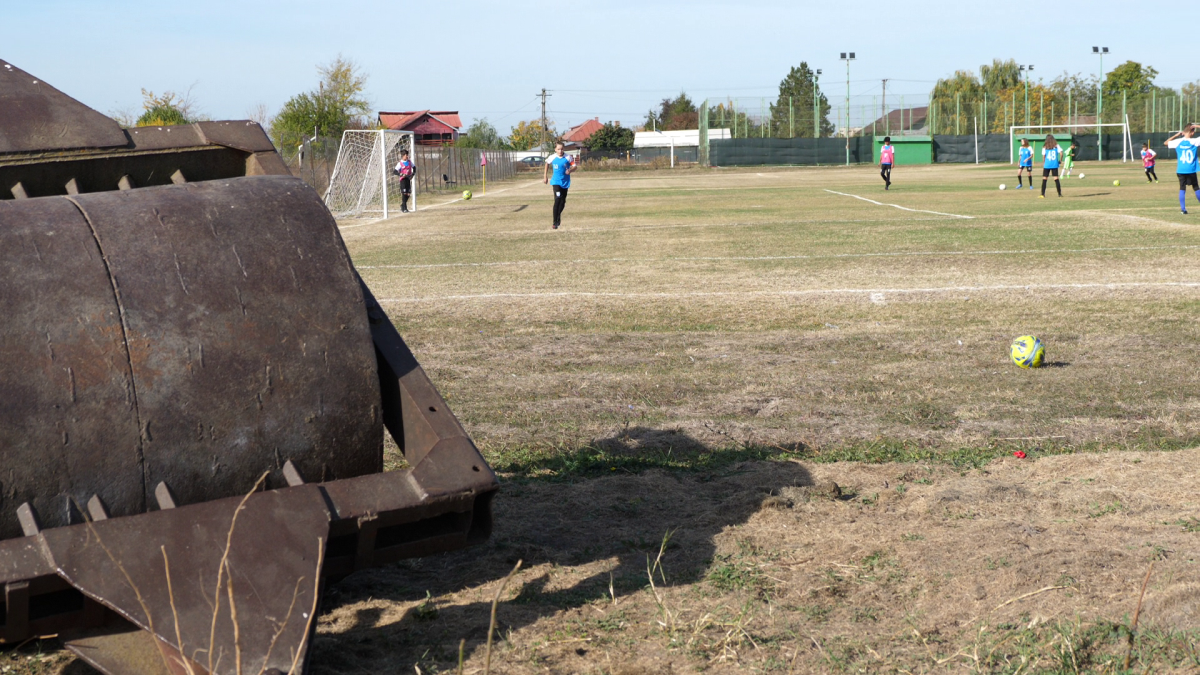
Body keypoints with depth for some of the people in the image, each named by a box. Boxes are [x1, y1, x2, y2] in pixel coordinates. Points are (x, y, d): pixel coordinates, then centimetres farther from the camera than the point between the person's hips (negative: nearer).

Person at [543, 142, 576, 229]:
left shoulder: (568, 158, -9)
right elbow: (547, 163, 14)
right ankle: (555, 222, -16)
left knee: (563, 201, 11)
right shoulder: (552, 157, -7)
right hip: (556, 181, -2)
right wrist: (545, 176, 15)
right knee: (557, 199, -18)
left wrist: (570, 170, -23)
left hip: (565, 182, 2)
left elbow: (574, 166, 1)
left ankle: (558, 216, 40)